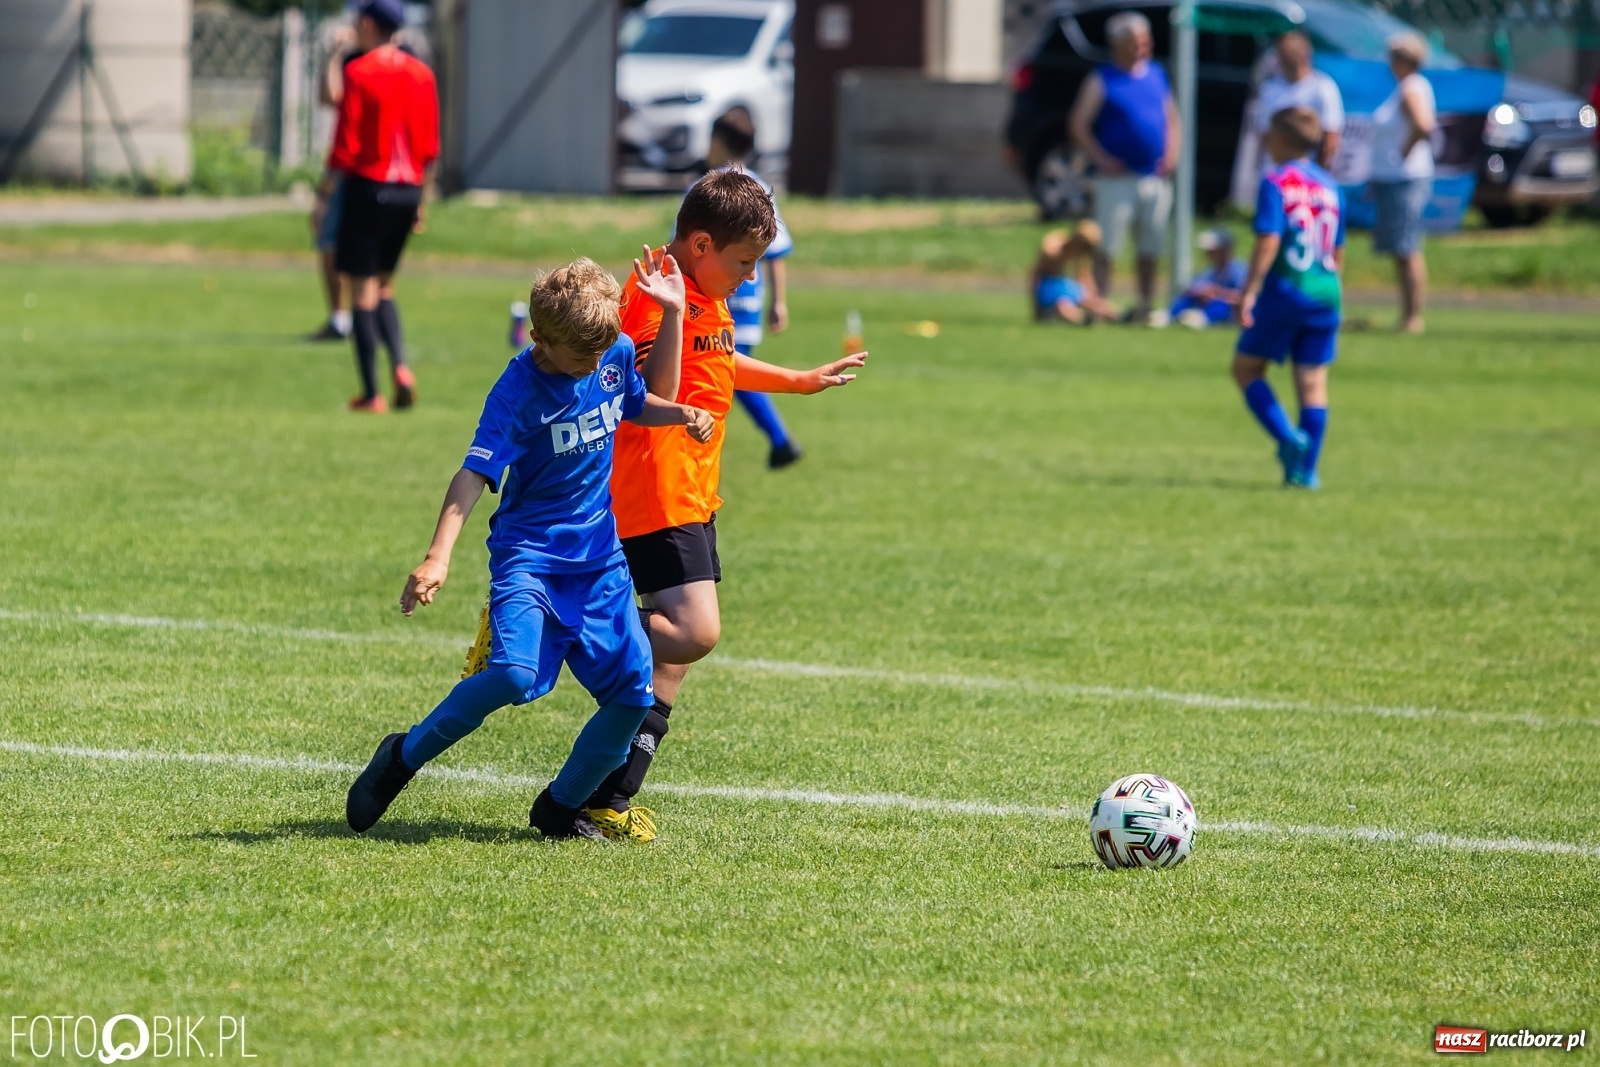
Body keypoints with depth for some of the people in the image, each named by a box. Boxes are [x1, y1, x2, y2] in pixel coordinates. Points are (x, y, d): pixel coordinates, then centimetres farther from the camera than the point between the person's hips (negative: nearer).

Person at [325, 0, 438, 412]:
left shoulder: (359, 73, -10)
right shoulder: (421, 74, 7)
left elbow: (347, 143, -12)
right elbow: (430, 145, 8)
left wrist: (327, 188, -2)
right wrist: (420, 199, 16)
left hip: (368, 187, -5)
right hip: (408, 189, 5)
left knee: (363, 292, 1)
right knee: (384, 287, 19)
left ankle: (371, 394, 0)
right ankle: (401, 367, -2)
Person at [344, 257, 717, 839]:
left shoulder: (618, 354, 0)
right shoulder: (518, 391, -18)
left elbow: (640, 404, 23)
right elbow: (474, 475, -25)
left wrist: (681, 414, 1)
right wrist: (439, 557, -37)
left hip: (599, 558, 6)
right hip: (528, 555, -6)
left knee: (633, 693, -3)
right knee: (514, 673, -28)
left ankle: (559, 808, 16)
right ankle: (403, 757, -7)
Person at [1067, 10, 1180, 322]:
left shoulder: (1156, 75, 11)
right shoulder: (1102, 80, -4)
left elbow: (1172, 118, 20)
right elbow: (1078, 124, -6)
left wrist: (1172, 153, 4)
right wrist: (1102, 159, -14)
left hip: (1155, 177, 5)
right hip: (1118, 178, -5)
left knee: (1150, 250, 9)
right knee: (1108, 247, -6)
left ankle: (1146, 306, 17)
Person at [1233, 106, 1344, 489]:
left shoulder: (1275, 184, -7)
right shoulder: (1330, 187, 12)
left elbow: (1268, 242, -17)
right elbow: (1338, 252, 16)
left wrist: (1248, 293, -16)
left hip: (1285, 289, -6)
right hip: (1325, 294, 6)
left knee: (1246, 368, 7)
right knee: (1313, 380, 7)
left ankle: (1288, 438, -12)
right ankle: (1306, 469, 6)